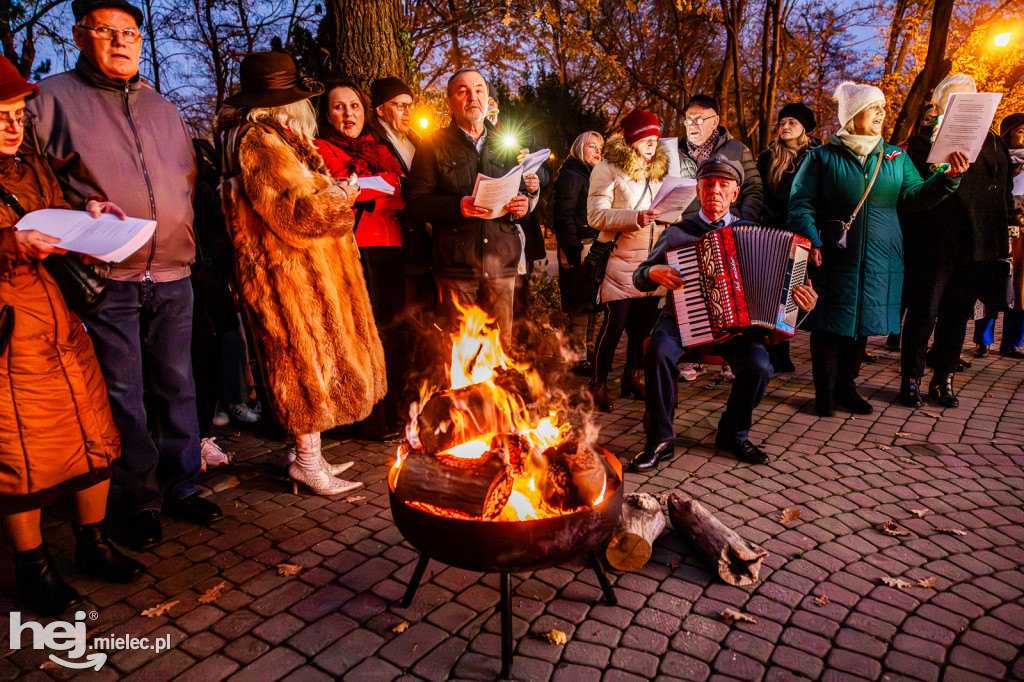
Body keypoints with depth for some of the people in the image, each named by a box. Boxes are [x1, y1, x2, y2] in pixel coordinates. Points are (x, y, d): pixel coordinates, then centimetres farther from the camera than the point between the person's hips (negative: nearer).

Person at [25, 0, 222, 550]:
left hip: (171, 277, 4)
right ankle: (138, 503, 16)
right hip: (106, 280, -4)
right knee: (123, 396, 2)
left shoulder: (162, 108, 18)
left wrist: (181, 240, 13)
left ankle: (181, 487, 24)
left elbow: (187, 182, 24)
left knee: (176, 386, 10)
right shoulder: (52, 99, 3)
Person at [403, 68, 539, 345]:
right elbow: (414, 205, -3)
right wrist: (458, 206, -19)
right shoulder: (434, 146, 6)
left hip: (502, 264, 4)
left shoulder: (504, 147, 19)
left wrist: (523, 205, -2)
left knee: (502, 343, 5)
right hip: (456, 267, -3)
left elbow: (522, 193, 23)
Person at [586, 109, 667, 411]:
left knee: (644, 322, 7)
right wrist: (636, 218, -24)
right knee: (615, 322, -7)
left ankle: (633, 377, 23)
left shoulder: (658, 171, 19)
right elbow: (596, 215, -15)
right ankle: (598, 384, 7)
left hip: (653, 262, 6)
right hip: (620, 260, -6)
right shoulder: (608, 170, -4)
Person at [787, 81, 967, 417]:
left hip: (880, 260, 4)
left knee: (863, 323, 11)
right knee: (830, 324, 0)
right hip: (835, 259, -4)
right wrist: (812, 242, -20)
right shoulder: (822, 157, 0)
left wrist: (948, 177, -15)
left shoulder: (896, 157, 11)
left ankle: (846, 385, 25)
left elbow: (914, 197, 2)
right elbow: (801, 204, -6)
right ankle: (825, 390, 13)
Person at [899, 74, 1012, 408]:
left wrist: (1001, 233, 11)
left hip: (979, 248, 6)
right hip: (935, 247, -5)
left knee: (958, 316, 11)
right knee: (923, 315, -1)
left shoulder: (993, 143, 17)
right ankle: (911, 379, 10)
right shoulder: (924, 142, -1)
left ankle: (943, 379, 20)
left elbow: (1004, 191, 19)